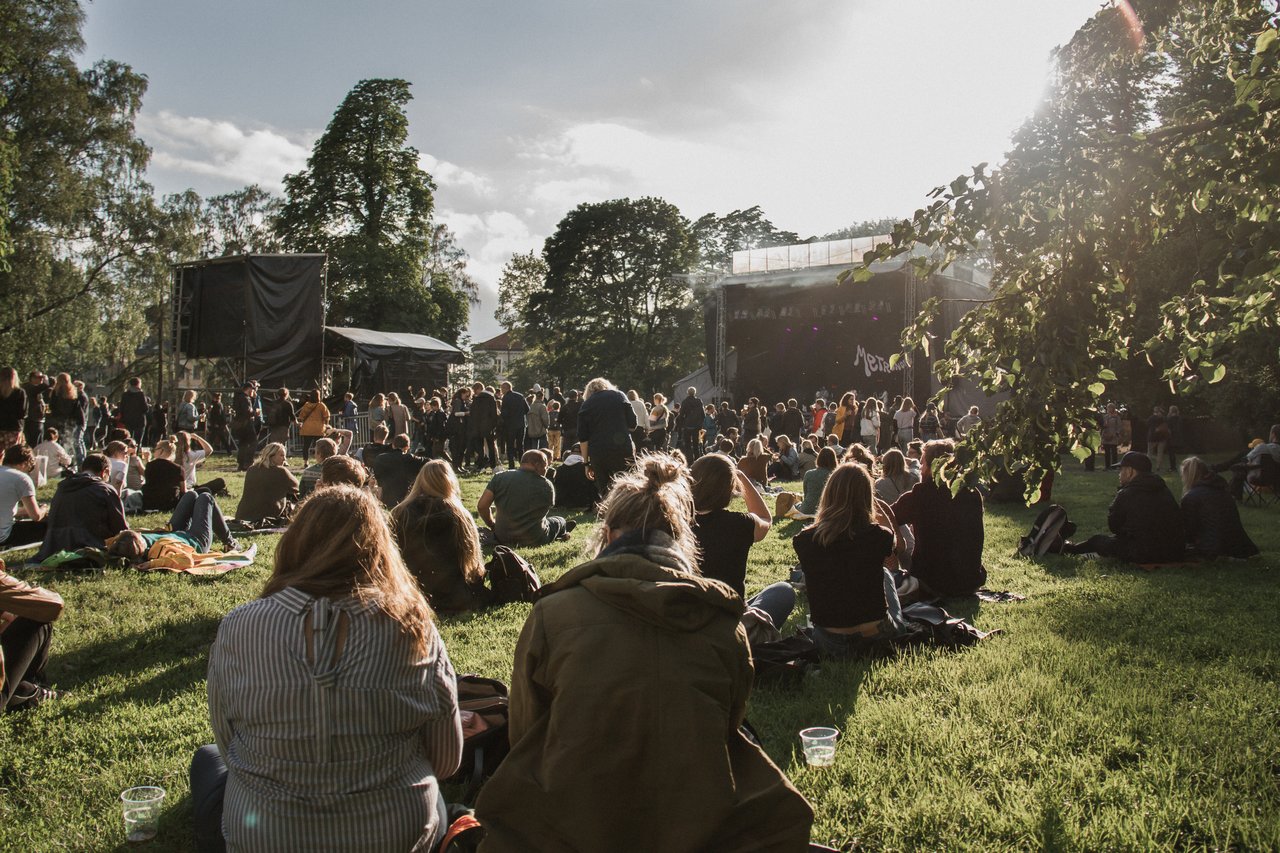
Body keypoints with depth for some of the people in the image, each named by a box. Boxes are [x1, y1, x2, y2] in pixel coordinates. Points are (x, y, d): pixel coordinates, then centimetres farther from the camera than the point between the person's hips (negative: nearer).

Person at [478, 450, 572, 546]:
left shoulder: (500, 477, -5)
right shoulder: (547, 486, -12)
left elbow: (481, 506, -9)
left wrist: (493, 525, 7)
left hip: (502, 538, 3)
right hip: (534, 540, -3)